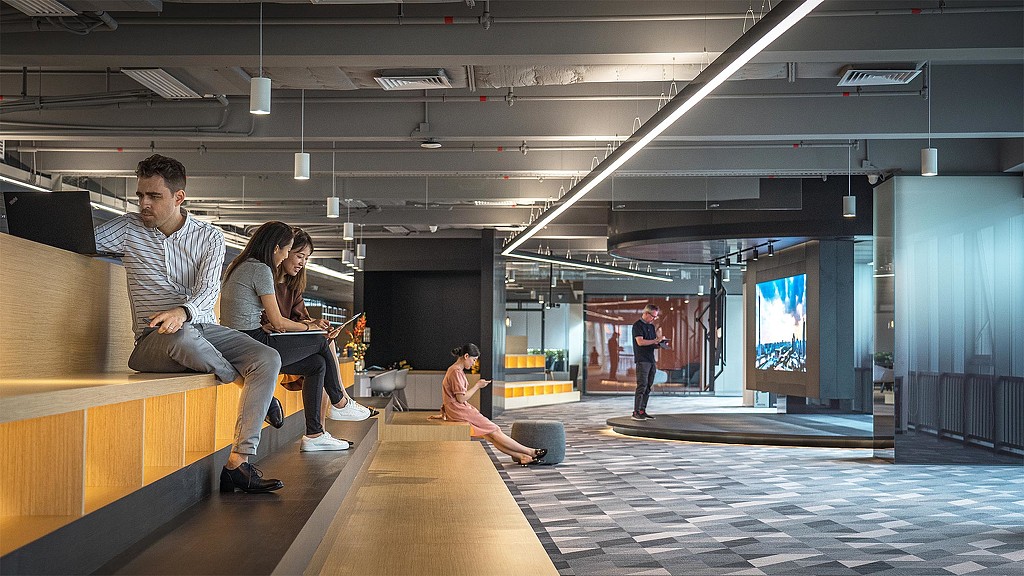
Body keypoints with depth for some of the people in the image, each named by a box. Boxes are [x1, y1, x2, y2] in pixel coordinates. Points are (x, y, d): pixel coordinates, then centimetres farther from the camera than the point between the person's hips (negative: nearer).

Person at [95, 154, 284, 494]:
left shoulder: (209, 237, 7)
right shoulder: (128, 229, 9)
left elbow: (209, 290, -8)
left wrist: (184, 311, -30)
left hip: (205, 328, 2)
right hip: (155, 337, -2)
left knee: (268, 359, -23)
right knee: (183, 338, -40)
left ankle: (238, 463, -25)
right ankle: (246, 381, -11)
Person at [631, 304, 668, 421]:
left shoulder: (651, 326, 19)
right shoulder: (637, 325, -6)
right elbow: (640, 342, -16)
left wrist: (660, 344, 2)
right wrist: (656, 341, -15)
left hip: (651, 360, 8)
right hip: (642, 360, -8)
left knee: (648, 387, 7)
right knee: (642, 386, -12)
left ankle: (642, 411, 10)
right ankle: (636, 412, -11)